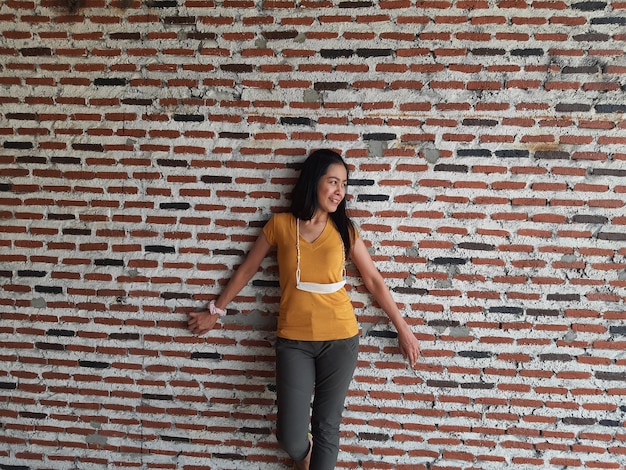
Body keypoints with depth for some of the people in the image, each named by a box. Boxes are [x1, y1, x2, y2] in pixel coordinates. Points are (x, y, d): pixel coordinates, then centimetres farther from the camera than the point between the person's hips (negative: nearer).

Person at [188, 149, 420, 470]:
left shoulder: (344, 230, 2)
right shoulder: (280, 224, -1)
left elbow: (373, 280, 7)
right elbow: (247, 270, 8)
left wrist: (403, 329, 8)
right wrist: (215, 312, 15)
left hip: (340, 339, 1)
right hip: (293, 340, -1)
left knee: (327, 427, 7)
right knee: (290, 436, -1)